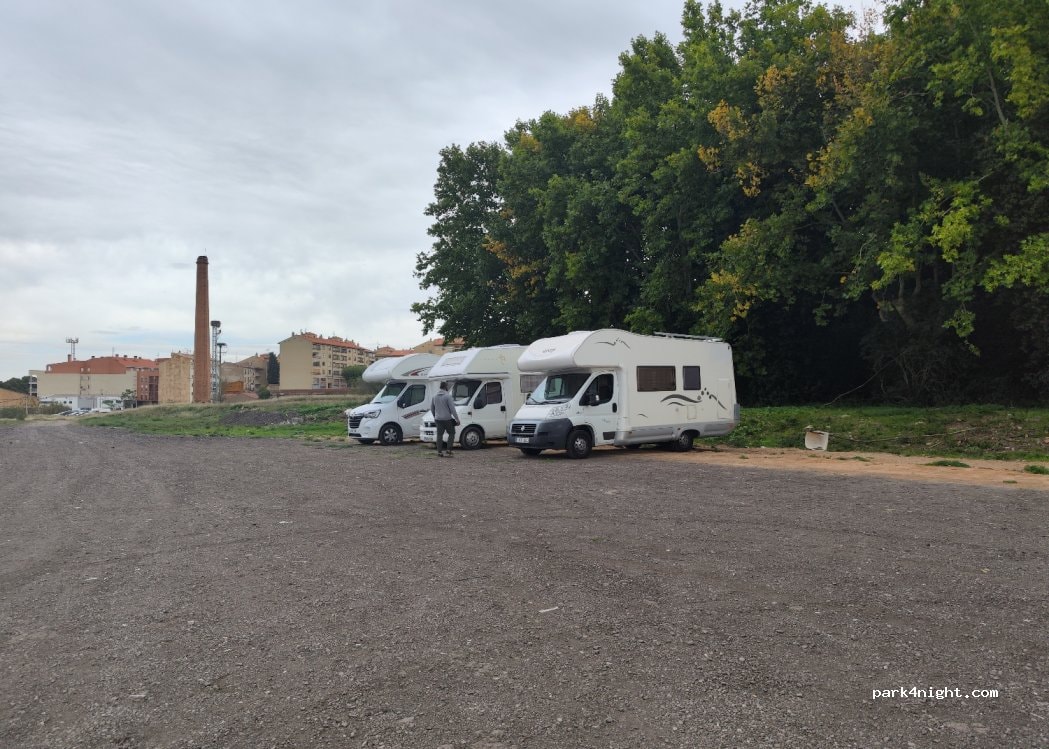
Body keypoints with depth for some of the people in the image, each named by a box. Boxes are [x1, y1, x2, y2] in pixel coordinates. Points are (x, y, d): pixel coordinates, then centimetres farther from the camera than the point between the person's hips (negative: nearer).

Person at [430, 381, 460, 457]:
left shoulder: (435, 396, 9)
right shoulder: (447, 396, -12)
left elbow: (431, 408, 19)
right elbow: (452, 409, -16)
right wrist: (457, 419, -11)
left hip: (438, 419, 6)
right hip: (447, 419, -6)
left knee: (439, 435, 9)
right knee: (451, 433, 7)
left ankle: (439, 452, 7)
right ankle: (448, 450, -1)